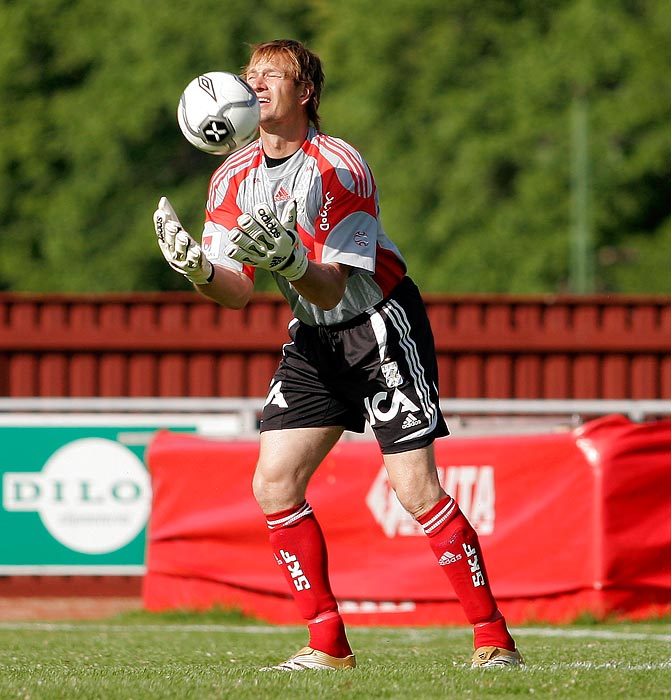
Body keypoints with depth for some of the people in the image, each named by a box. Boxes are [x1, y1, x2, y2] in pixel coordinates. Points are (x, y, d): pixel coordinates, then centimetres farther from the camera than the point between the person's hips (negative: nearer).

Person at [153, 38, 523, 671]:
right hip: (313, 337, 7)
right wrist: (197, 269, -25)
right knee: (273, 485, -5)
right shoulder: (233, 180, -1)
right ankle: (328, 643, 2)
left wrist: (290, 262, -44)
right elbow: (238, 291, -4)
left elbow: (331, 289, -23)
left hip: (382, 325, -7)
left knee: (414, 487, -14)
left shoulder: (339, 168, -20)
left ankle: (493, 637, -5)